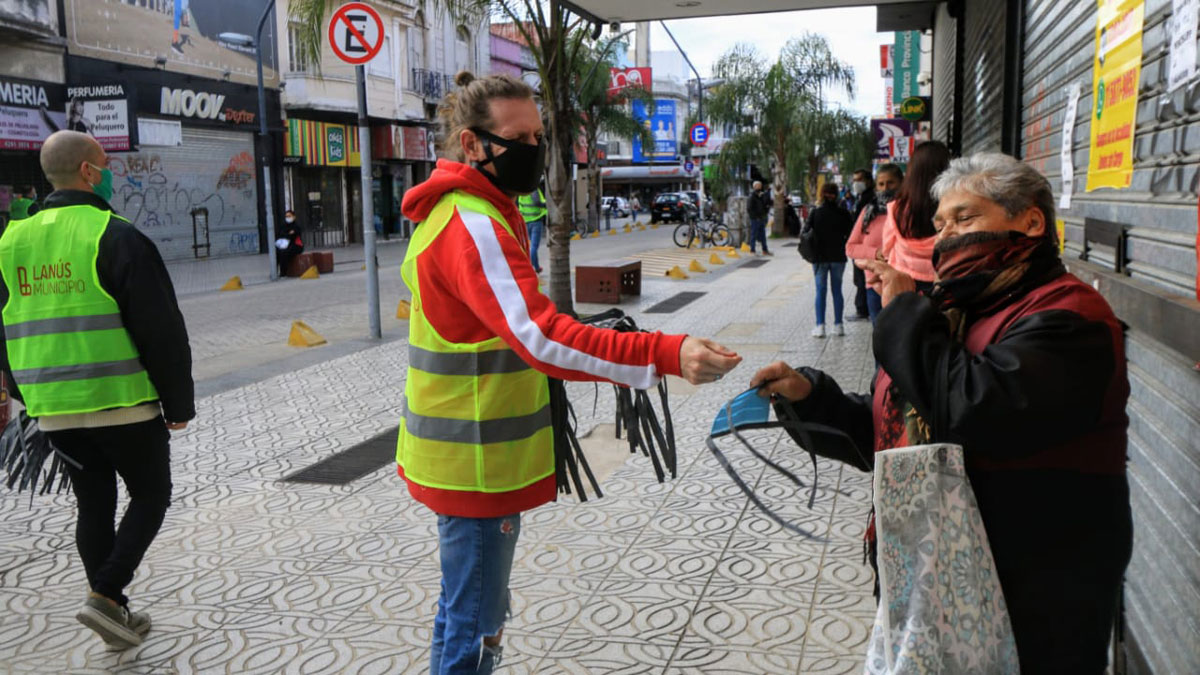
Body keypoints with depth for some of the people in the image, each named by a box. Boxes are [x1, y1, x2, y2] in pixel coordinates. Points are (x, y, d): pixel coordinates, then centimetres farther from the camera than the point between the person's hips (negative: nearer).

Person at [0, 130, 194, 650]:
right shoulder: (115, 236, -12)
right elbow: (161, 329, -14)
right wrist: (179, 402, -5)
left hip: (53, 410, 6)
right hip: (122, 403, -6)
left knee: (94, 506, 16)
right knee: (150, 496, 11)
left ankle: (117, 616, 24)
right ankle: (104, 597, 0)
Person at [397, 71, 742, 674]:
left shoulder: (460, 212, 13)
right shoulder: (472, 225, -22)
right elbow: (540, 336, -34)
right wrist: (667, 355, -40)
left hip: (469, 454, 11)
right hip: (477, 463, -11)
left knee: (463, 610, 25)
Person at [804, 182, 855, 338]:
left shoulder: (816, 212, -7)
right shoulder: (843, 213, -5)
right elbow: (850, 234, -3)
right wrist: (842, 246, 11)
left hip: (820, 257, -1)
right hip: (838, 257, 1)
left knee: (820, 291, 4)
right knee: (837, 290, 10)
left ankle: (820, 326, -1)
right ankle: (838, 325, 11)